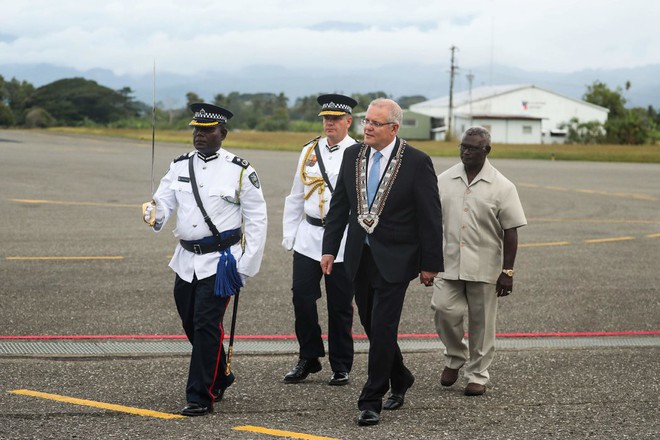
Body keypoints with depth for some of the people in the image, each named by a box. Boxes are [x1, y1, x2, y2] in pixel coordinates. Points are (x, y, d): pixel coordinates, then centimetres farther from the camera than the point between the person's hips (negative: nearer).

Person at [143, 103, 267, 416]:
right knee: (191, 325, 15)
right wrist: (154, 216, -23)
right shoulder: (180, 166, 8)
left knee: (207, 326, -11)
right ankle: (220, 378, 37)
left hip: (221, 261, -6)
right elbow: (163, 201, 2)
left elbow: (256, 220, -3)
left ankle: (201, 397, -4)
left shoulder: (240, 171, -5)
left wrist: (246, 266, -8)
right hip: (186, 259, 6)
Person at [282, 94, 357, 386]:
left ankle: (341, 368, 15)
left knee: (340, 306, 4)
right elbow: (296, 196, 15)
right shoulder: (310, 151, 10)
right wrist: (289, 234, 11)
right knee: (302, 297, 1)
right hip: (308, 238, 4)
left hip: (342, 241, -4)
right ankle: (309, 359, 17)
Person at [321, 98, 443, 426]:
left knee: (382, 329, -8)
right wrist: (329, 249, 5)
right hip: (360, 257, 6)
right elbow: (339, 206, 11)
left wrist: (430, 264, -7)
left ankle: (371, 402, 0)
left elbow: (430, 217, -7)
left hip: (394, 260, -5)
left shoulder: (417, 162, -10)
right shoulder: (353, 155, 4)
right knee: (373, 327, 13)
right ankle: (399, 380, 36)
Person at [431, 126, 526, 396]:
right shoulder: (444, 181, 5)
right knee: (445, 310, -10)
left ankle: (478, 375, 17)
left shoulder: (501, 187, -3)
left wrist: (507, 271, -7)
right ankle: (455, 358, 17)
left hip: (484, 267, -2)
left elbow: (510, 232, -3)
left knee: (481, 323, 4)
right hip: (448, 263, 2)